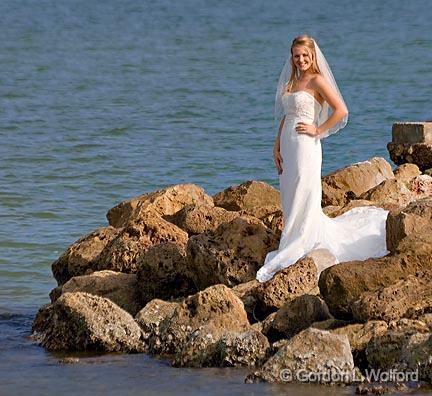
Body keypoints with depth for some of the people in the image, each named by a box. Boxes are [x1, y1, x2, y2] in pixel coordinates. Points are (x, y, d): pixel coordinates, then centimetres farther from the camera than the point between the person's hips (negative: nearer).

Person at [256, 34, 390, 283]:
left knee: (302, 202, -5)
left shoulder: (316, 81, -7)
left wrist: (318, 130, -11)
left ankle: (286, 257, -5)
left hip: (305, 146, -9)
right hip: (288, 146, 9)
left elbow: (341, 110, -14)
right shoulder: (292, 82, 16)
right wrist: (277, 147, 12)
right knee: (290, 201, 9)